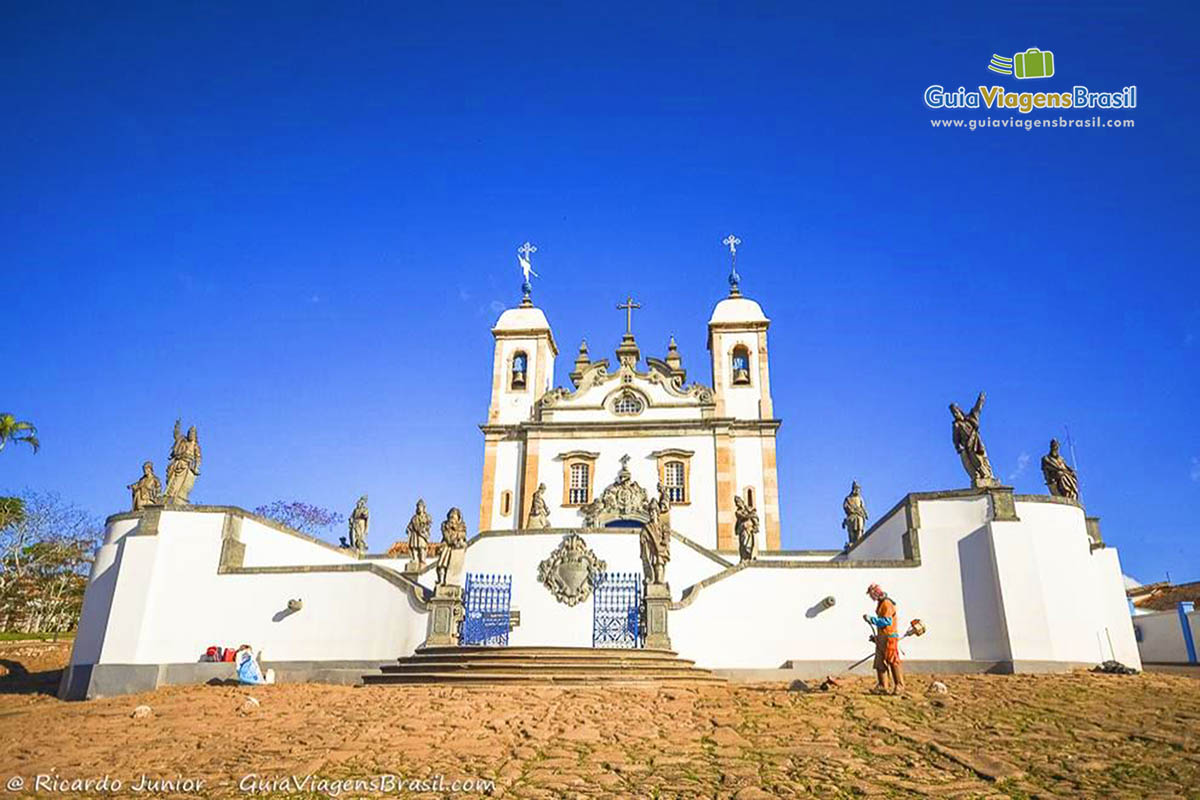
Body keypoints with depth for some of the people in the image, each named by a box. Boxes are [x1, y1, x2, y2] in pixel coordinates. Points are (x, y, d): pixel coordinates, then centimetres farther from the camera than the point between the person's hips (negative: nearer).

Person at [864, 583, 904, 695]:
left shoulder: (887, 604, -14)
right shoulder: (880, 604, 17)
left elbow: (887, 621, -23)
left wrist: (871, 619, -20)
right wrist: (876, 636, 24)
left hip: (889, 638, -10)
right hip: (881, 638, 10)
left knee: (893, 662, -7)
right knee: (879, 662, 7)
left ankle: (899, 686, 0)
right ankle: (882, 686, 8)